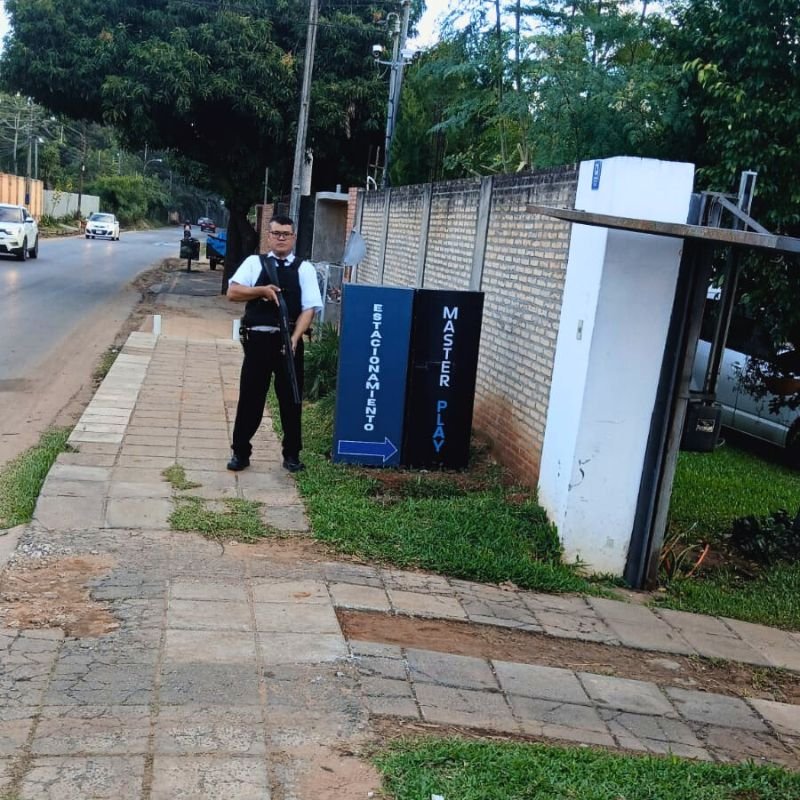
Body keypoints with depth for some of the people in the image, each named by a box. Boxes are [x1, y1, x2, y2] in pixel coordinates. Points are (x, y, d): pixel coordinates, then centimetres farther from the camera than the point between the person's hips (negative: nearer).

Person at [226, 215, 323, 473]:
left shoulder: (305, 269, 3)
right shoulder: (254, 262, 6)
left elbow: (309, 309, -4)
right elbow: (232, 292, -2)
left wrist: (294, 338, -18)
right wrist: (261, 290, -16)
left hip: (289, 340, 0)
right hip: (258, 339, 0)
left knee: (290, 398, 9)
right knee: (250, 397, 6)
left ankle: (292, 454, 23)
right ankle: (240, 452, 18)